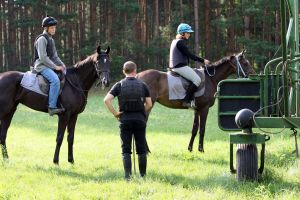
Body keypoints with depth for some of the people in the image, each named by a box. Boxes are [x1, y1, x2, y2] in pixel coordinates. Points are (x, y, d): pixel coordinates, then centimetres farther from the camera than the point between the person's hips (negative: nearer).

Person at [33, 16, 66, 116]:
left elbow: (55, 56, 22)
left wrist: (62, 65, 6)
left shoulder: (51, 40, 18)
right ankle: (52, 107, -34)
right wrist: (55, 67, -17)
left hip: (50, 66, 10)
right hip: (41, 66, -10)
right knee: (55, 80, -31)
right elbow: (43, 57, -19)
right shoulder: (42, 39, -12)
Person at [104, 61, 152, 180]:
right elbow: (149, 104, 0)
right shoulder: (142, 85, 3)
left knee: (126, 150, 3)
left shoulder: (119, 85, 0)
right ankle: (143, 175, 14)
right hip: (140, 119, 1)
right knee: (141, 150, 9)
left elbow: (107, 100, -11)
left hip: (125, 120, -1)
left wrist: (114, 113, -3)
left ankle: (127, 175, -7)